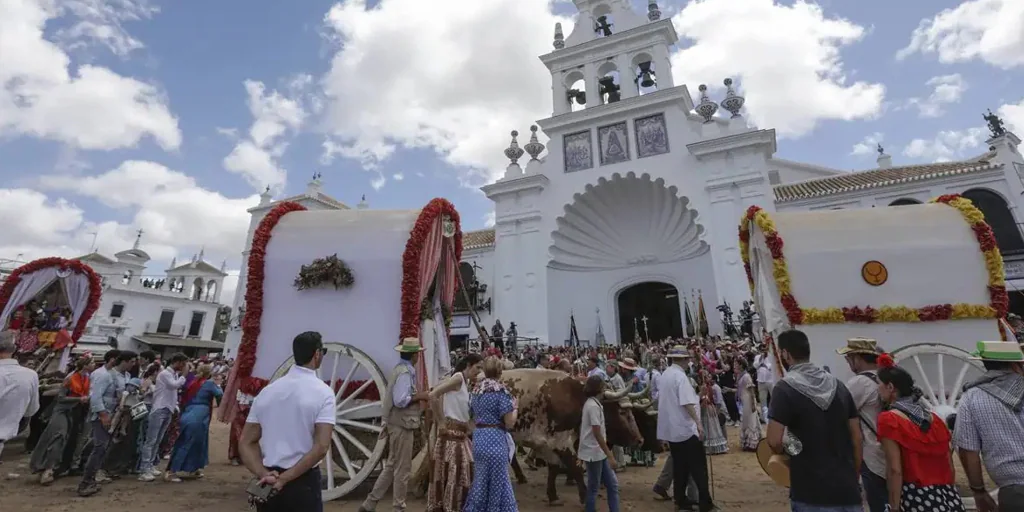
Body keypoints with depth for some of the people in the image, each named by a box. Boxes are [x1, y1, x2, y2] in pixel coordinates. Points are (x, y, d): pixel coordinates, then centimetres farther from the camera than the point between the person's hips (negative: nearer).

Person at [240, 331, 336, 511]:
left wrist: (264, 475, -8)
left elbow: (246, 443, 2)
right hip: (303, 483, -4)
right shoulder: (322, 392, -14)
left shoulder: (267, 391, 3)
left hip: (267, 486, 5)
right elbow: (321, 447, -21)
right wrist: (284, 479, -13)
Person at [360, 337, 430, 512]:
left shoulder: (399, 369, 10)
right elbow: (400, 400, -26)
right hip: (402, 425, -10)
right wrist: (419, 396, -15)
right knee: (403, 469, 4)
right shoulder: (405, 372, -19)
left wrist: (417, 396, 10)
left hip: (398, 424, 10)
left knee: (392, 466, 18)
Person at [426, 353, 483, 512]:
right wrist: (441, 421, -14)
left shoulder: (468, 382, 12)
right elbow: (433, 395, -21)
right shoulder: (458, 378, -15)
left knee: (463, 472, 15)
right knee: (451, 472, 0)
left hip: (461, 433, 9)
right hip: (451, 432, -9)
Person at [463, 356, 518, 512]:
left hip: (478, 437, 7)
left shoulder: (476, 389, 6)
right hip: (495, 439, -7)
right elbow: (510, 423, -14)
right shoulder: (500, 390, -15)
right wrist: (514, 407, 2)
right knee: (497, 483, 8)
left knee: (481, 481, 21)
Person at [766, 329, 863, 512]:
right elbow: (856, 437, 9)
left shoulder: (786, 387, -15)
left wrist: (785, 451, 2)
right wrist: (855, 478, 18)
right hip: (847, 488, 6)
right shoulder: (838, 385, 5)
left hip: (812, 493, -5)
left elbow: (774, 441, -20)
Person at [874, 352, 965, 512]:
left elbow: (895, 470, -15)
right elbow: (950, 467, 14)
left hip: (915, 499, -7)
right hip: (948, 498, 7)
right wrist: (949, 496, 24)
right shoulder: (933, 417, 10)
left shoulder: (889, 419, -11)